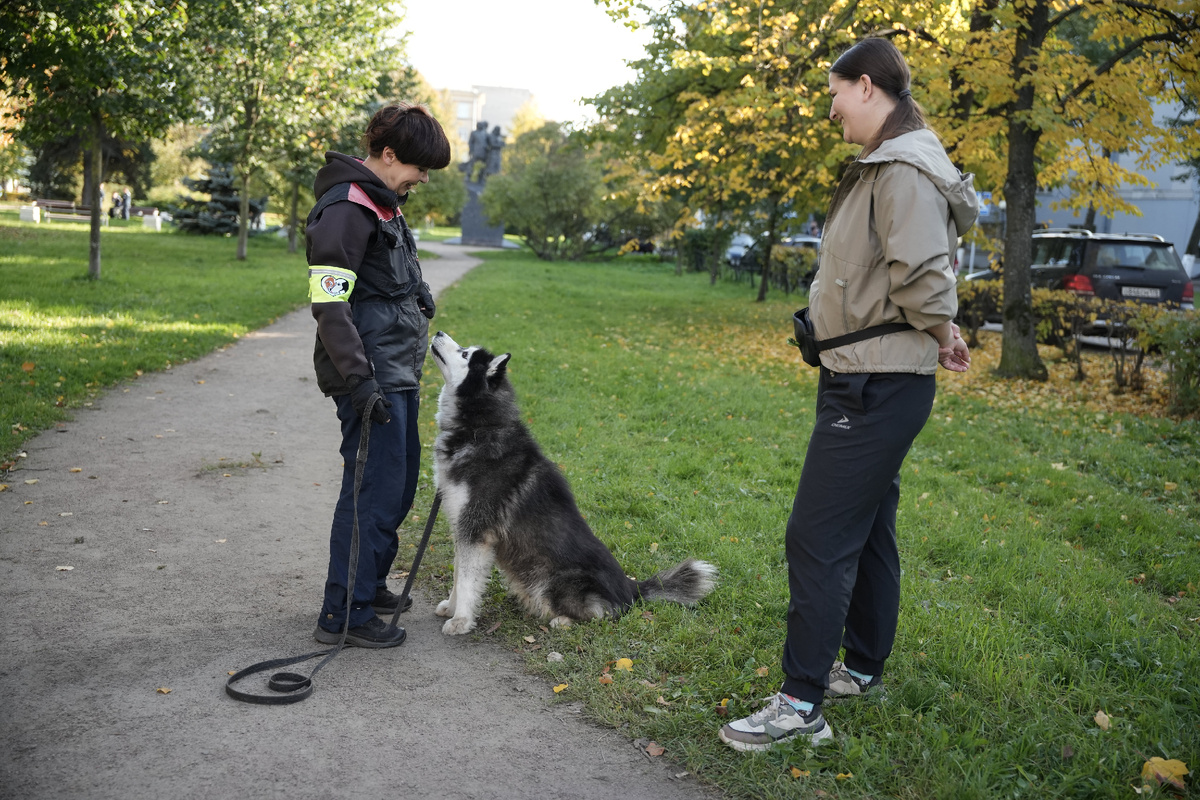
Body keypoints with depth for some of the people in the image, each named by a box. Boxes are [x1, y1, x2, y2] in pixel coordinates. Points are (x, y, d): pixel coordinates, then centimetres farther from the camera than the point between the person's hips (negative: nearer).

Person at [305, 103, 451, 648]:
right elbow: (329, 302, -22)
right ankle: (344, 615, 2)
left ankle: (369, 584, 32)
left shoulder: (384, 203, 16)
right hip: (372, 377, -10)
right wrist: (359, 380, -26)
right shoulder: (346, 208, -16)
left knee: (399, 480, 17)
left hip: (397, 374, 10)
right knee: (375, 489, -7)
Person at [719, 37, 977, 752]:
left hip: (877, 388, -11)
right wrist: (942, 332, 5)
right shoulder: (887, 165, 16)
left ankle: (802, 704, 0)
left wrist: (941, 335, -7)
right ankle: (862, 667, 34)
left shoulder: (905, 171, -17)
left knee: (818, 538, -8)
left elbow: (923, 276, -25)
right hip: (871, 380, 11)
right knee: (868, 531, 19)